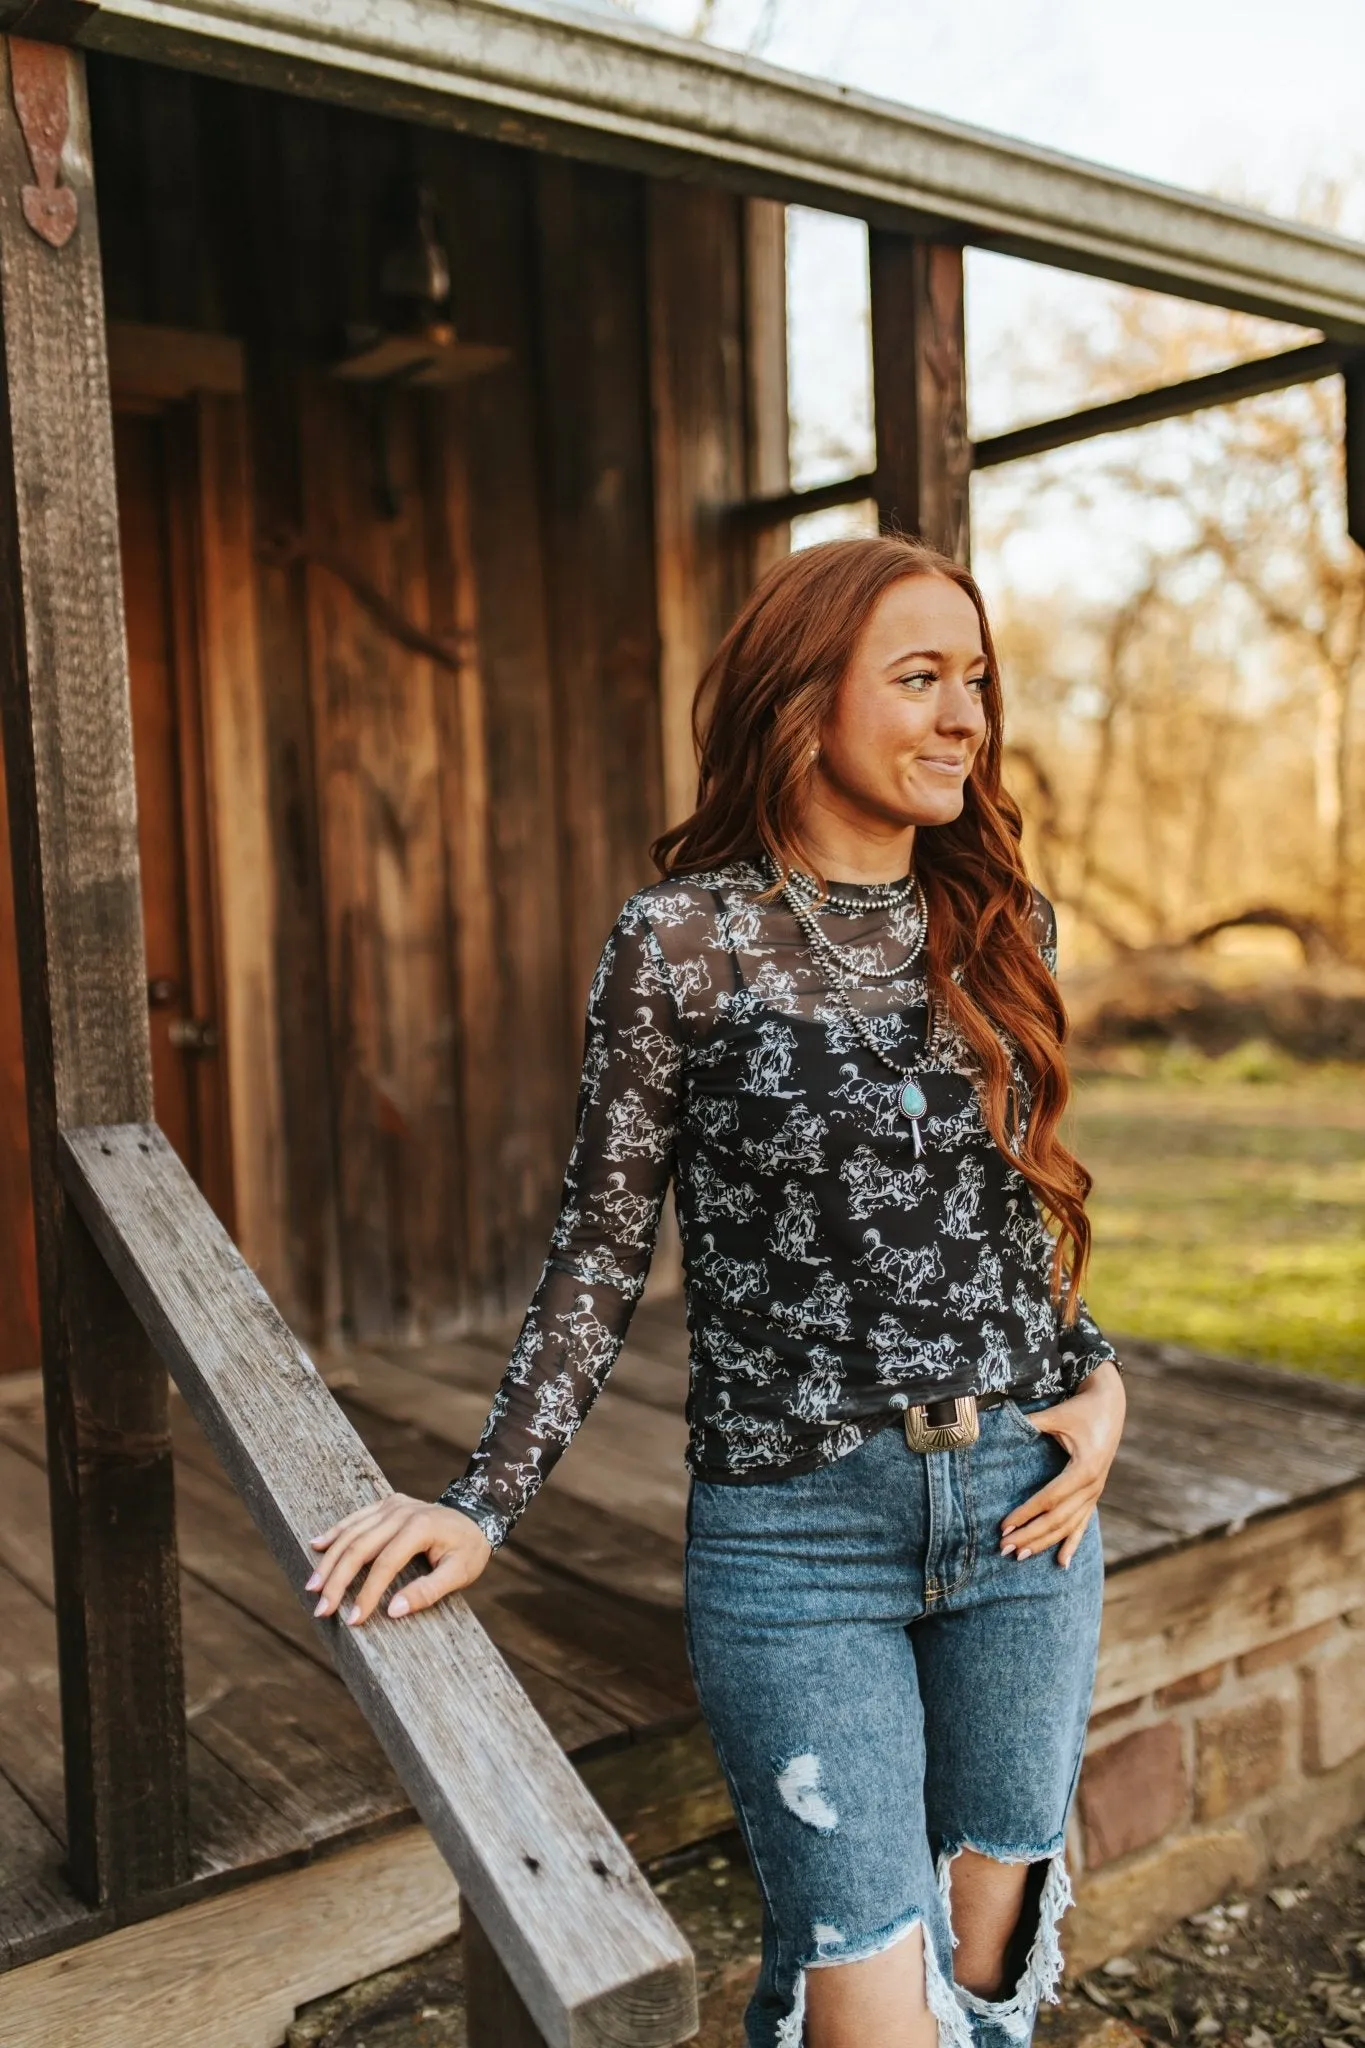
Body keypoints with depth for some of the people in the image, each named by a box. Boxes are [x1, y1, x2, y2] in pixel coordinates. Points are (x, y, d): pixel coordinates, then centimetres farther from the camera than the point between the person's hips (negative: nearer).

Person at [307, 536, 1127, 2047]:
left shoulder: (1002, 925, 4)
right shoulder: (685, 939, -9)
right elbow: (604, 1244, -4)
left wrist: (1095, 1379, 2)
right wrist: (486, 1503, -10)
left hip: (1023, 1508, 5)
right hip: (796, 1529, -4)